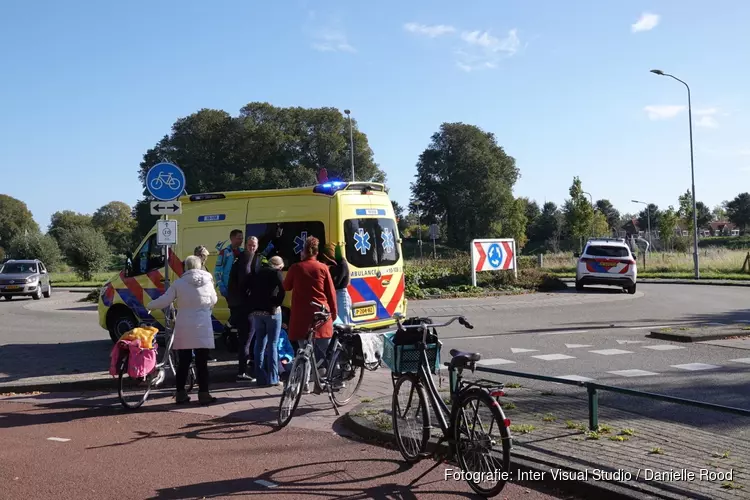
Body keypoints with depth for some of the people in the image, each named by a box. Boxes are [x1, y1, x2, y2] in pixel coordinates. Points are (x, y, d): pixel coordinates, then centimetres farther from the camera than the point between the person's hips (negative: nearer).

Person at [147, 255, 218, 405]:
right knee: (202, 363, 2)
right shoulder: (207, 282, 0)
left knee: (183, 362, 10)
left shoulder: (179, 283, -3)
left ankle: (181, 394, 15)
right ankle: (203, 394, 1)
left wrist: (150, 305, 14)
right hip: (202, 328, -1)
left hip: (184, 328, 1)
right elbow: (213, 301, 13)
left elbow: (164, 301, -5)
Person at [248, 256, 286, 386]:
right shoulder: (276, 273, -3)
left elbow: (250, 289, 13)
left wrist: (253, 309, 15)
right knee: (272, 344, -1)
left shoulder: (259, 273, 14)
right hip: (272, 312, -5)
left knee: (260, 344, 11)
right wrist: (277, 304, -7)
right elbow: (282, 291, -19)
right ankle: (272, 378, -2)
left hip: (257, 312, 5)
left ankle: (261, 378, 12)